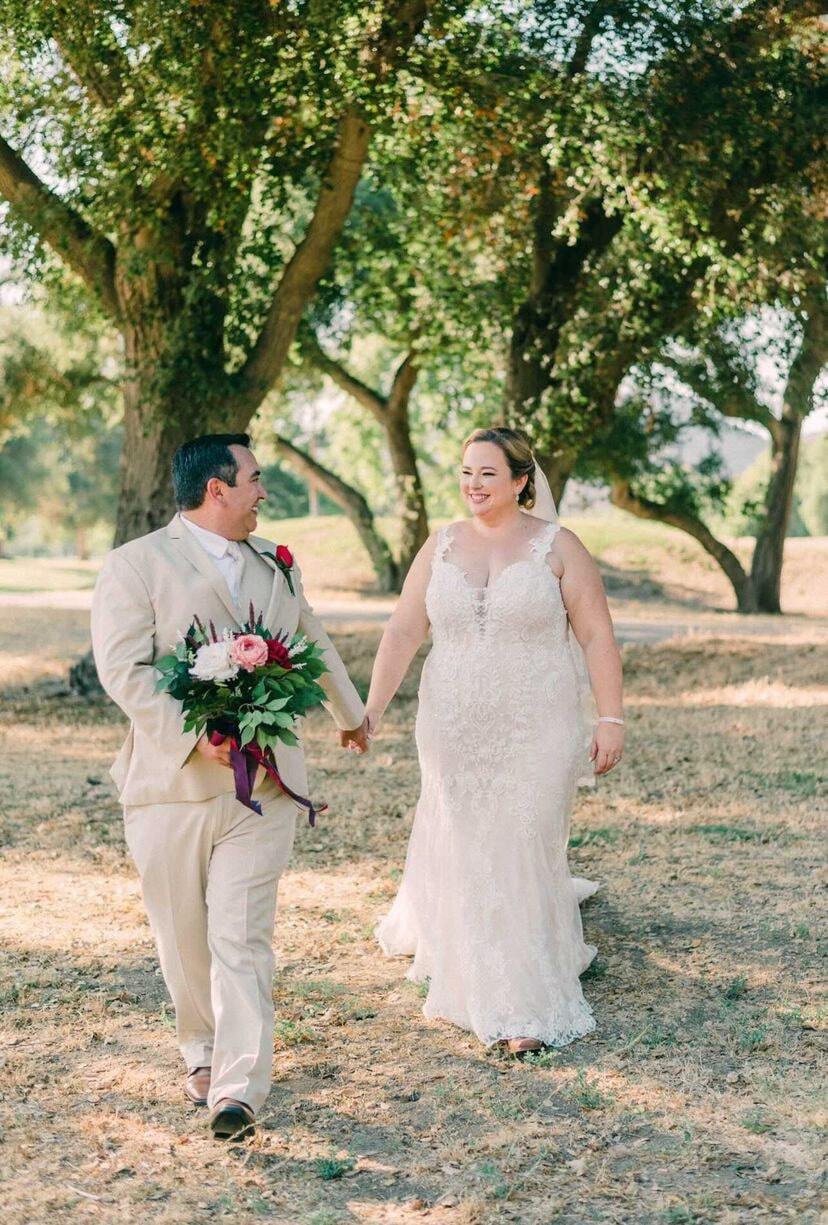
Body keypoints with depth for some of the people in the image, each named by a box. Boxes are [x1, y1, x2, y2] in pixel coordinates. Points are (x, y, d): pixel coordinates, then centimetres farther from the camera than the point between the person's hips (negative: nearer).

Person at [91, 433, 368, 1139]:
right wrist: (197, 735, -22)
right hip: (172, 785, -2)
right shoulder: (136, 566, -3)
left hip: (262, 785, 2)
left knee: (242, 940, -6)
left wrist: (350, 713, 45)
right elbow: (124, 670, -13)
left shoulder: (275, 565, 15)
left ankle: (239, 1088, -5)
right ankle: (203, 1053, 31)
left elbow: (313, 643, 32)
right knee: (184, 938, 10)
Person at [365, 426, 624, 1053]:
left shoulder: (558, 547, -3)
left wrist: (611, 719, -9)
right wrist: (372, 709, -6)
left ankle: (529, 1007, 8)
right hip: (454, 730, 3)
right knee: (459, 853, 9)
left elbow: (597, 636, -4)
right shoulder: (440, 547, 6)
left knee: (524, 854, -3)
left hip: (537, 730, -3)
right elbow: (403, 632, 2)